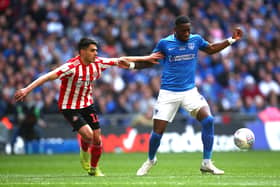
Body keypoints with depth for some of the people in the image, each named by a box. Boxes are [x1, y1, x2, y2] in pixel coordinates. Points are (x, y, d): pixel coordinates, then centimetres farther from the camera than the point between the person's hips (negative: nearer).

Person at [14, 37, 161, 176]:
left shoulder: (97, 63, -7)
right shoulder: (72, 67, -26)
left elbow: (120, 61, 4)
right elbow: (48, 76, -32)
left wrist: (146, 58, 8)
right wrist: (27, 89, -41)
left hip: (87, 105, 6)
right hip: (69, 107, -6)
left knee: (97, 139, 2)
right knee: (88, 134, -21)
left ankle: (94, 168, 28)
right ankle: (84, 152, 16)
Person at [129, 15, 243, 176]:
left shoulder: (196, 40, 1)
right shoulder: (164, 43, -6)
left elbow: (211, 49, 20)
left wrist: (232, 40, 11)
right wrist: (131, 65, -7)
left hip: (190, 91, 2)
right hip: (168, 93, -2)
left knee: (208, 120, -19)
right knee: (158, 131, -3)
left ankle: (207, 163, -9)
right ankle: (150, 160, 28)